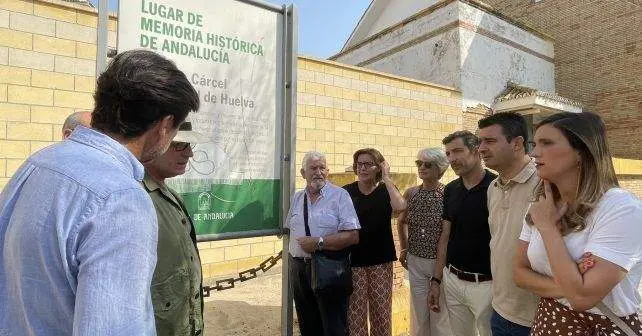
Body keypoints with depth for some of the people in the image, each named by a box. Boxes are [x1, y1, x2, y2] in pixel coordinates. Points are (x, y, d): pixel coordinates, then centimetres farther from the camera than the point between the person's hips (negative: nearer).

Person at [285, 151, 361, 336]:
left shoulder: (339, 195, -9)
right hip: (298, 269, 6)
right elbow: (289, 230, 18)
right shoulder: (297, 197, 9)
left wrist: (318, 243, -19)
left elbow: (353, 236, -17)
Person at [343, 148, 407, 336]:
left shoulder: (386, 190, 1)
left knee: (382, 313, 8)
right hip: (353, 261, 0)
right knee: (355, 313, 3)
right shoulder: (346, 192, 0)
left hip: (381, 261, 1)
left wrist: (386, 178, -14)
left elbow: (400, 207, -22)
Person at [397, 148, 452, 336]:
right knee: (418, 314, 17)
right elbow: (401, 222, 15)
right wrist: (404, 248, 11)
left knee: (441, 315, 12)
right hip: (415, 261, 3)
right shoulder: (410, 193, -1)